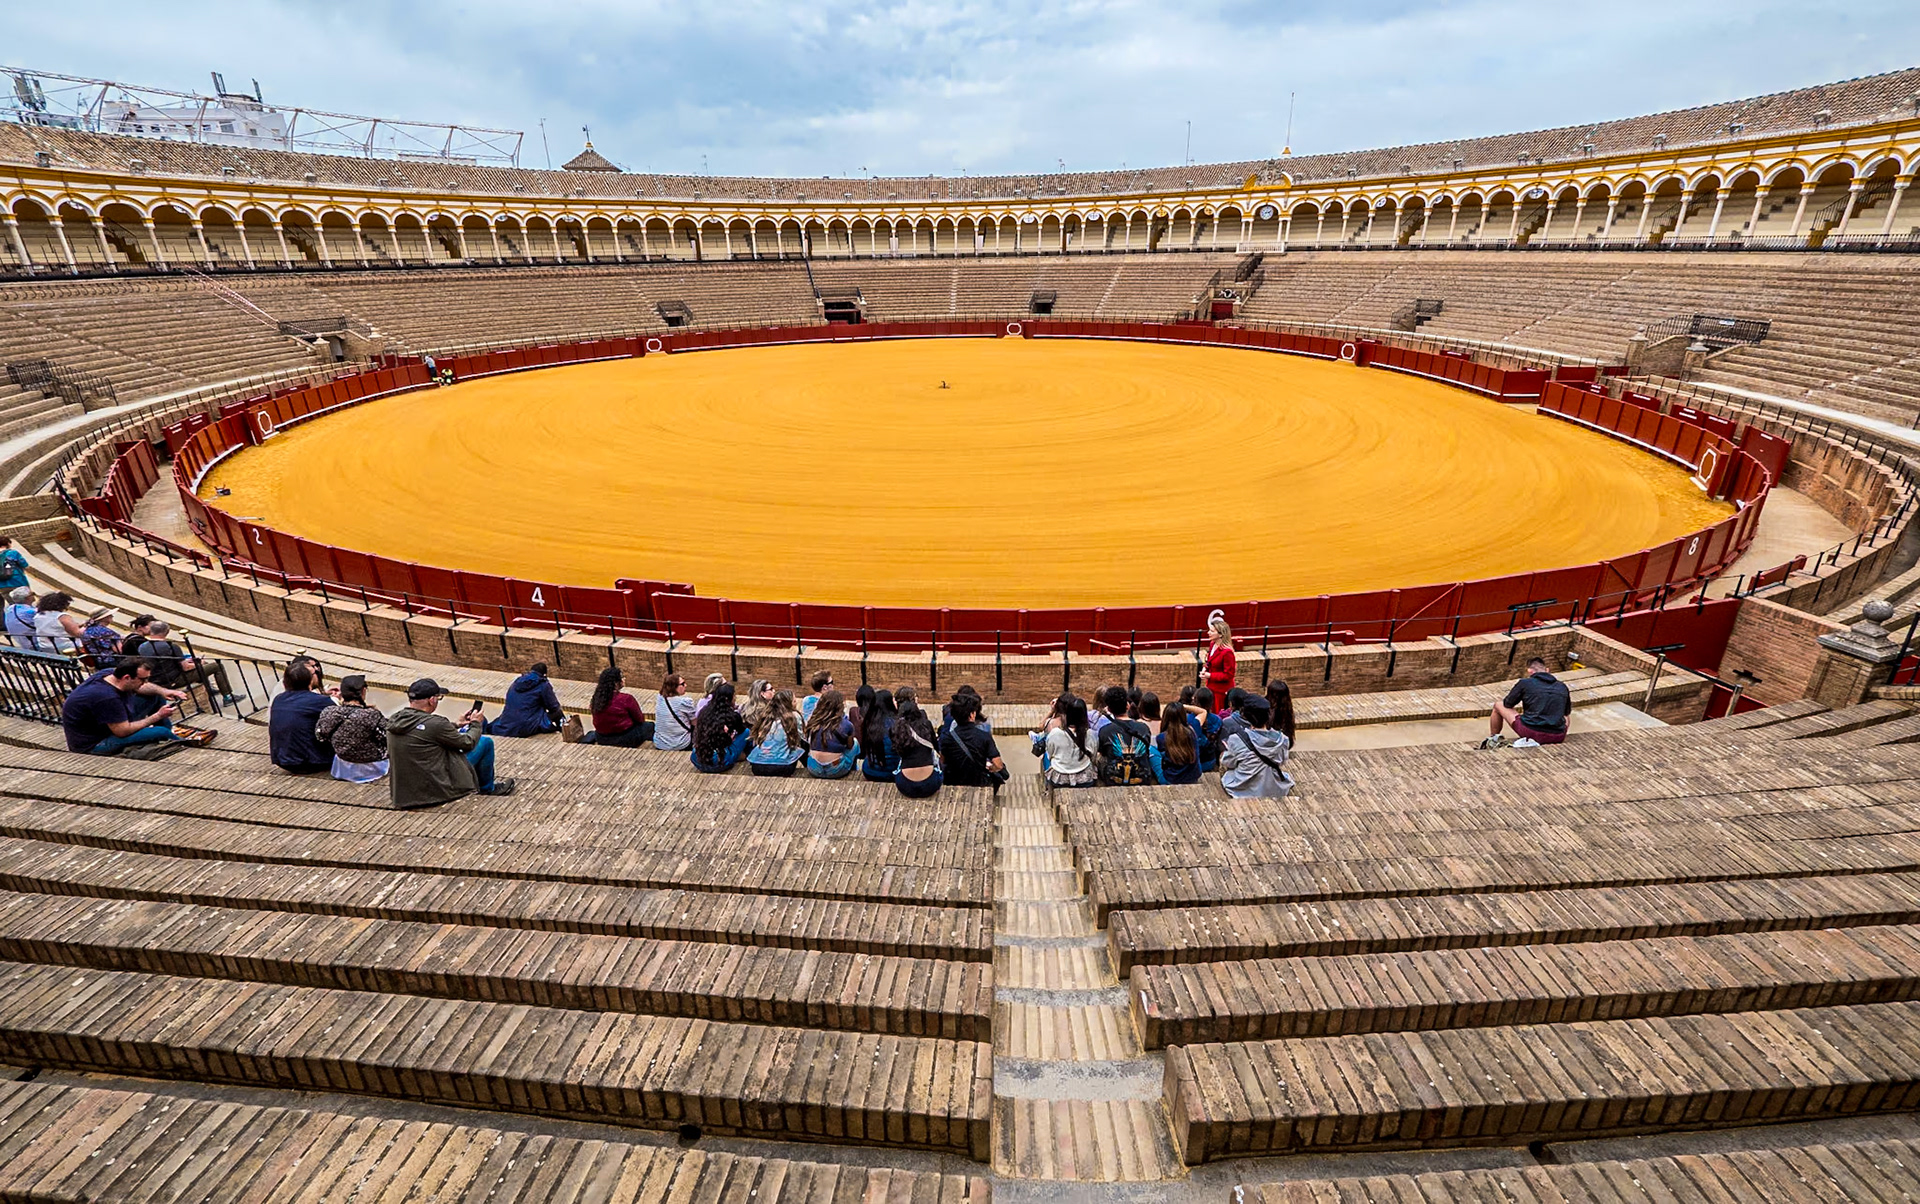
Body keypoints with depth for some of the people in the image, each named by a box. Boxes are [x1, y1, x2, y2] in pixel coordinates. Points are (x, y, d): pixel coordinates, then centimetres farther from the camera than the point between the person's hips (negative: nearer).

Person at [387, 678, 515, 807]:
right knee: (486, 742, 3)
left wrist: (457, 724, 20)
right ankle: (487, 787, 24)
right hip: (436, 789, -8)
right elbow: (467, 744, -10)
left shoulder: (393, 719, -2)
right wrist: (476, 724, 8)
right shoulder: (435, 724, -26)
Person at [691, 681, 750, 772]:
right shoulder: (732, 715, -12)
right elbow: (742, 730, 9)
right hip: (718, 764, -5)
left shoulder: (704, 710, 0)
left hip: (697, 761, 5)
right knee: (746, 732, 10)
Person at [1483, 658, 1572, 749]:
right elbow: (1567, 712, 24)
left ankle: (1494, 740, 32)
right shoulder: (1562, 687, 9)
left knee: (1498, 705, 19)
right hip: (1557, 737, 3)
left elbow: (1507, 704, 10)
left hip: (1531, 732, -3)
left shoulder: (1524, 683, -3)